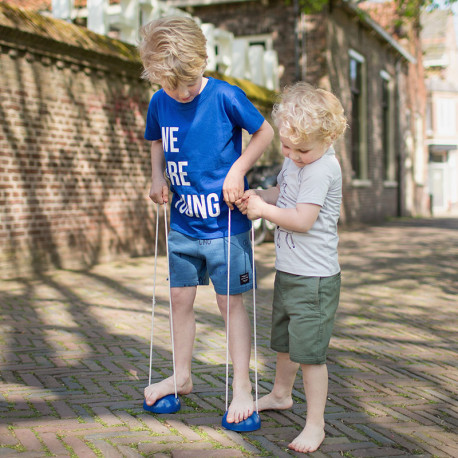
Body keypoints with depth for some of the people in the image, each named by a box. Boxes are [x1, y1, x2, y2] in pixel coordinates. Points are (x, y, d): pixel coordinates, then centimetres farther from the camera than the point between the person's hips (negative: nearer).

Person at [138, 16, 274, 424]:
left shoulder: (226, 96, -16)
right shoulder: (159, 103, -2)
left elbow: (265, 132, -4)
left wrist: (238, 169, -16)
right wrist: (158, 177, -1)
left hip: (225, 224, -5)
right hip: (182, 225, 5)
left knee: (231, 301, 3)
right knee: (180, 298, 14)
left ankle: (242, 386, 15)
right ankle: (181, 375, 32)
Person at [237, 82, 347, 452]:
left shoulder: (322, 168, -22)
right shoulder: (295, 160, 6)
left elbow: (303, 219, -26)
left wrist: (264, 210, -15)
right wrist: (258, 196, 2)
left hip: (315, 278, -9)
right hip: (288, 270, 9)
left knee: (309, 351, -4)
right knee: (284, 339, 25)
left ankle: (315, 425, 8)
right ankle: (281, 393, 47)